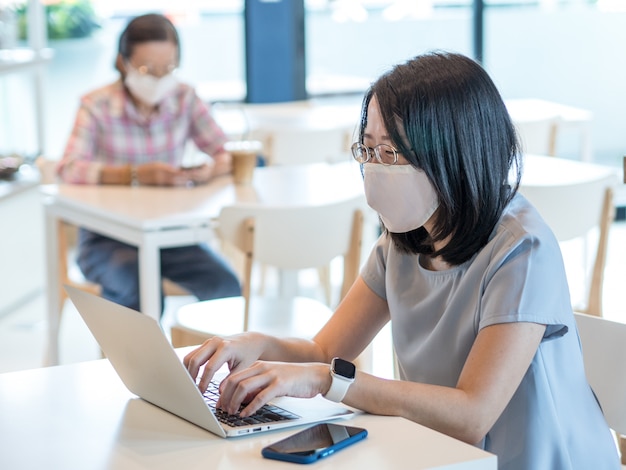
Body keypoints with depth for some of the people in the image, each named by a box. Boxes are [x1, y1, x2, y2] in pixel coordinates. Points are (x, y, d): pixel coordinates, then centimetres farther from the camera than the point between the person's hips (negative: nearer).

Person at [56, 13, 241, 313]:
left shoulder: (185, 99, 0)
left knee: (226, 288, -22)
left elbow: (227, 154, -1)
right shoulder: (97, 106, -10)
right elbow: (69, 169, -23)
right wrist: (135, 175, -37)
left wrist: (211, 169, -26)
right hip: (108, 237, -3)